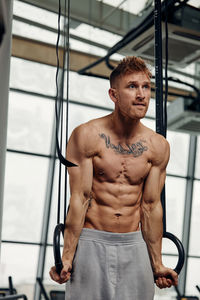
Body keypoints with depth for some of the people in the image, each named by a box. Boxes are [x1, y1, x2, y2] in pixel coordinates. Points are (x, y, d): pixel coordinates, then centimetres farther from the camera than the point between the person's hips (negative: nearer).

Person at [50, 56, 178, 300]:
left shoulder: (158, 147, 1)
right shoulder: (87, 136, -9)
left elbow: (151, 206, 5)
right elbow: (79, 199, -10)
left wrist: (157, 263, 7)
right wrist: (67, 257, -12)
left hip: (134, 245, 3)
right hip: (91, 243, -3)